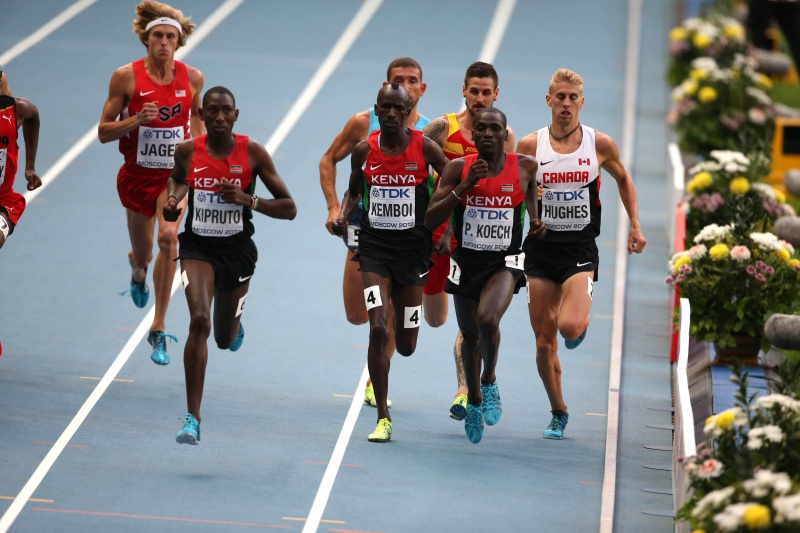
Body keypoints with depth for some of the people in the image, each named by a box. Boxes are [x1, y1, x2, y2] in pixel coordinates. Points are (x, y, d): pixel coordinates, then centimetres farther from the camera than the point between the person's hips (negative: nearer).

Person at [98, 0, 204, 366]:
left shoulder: (192, 78, -5)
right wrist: (137, 119, -24)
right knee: (142, 254, 13)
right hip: (138, 174, 0)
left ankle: (159, 329, -14)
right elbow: (104, 132, -8)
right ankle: (138, 272, 56)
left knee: (168, 238, -24)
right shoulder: (126, 77, -11)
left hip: (176, 174, 0)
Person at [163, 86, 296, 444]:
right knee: (199, 321, -25)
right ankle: (192, 419, -22)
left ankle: (234, 325, 58)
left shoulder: (252, 153, -9)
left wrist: (248, 200, -20)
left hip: (237, 251, 1)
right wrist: (172, 200, -1)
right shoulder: (188, 151, -5)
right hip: (198, 246, -1)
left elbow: (289, 208, -5)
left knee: (225, 340, 15)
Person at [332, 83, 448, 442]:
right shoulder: (364, 150, -2)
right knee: (378, 328, -16)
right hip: (374, 247, 0)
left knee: (406, 345, 6)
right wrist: (343, 216, -5)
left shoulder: (424, 147, -7)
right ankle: (383, 418, -7)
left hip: (412, 248, 0)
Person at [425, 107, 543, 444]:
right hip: (466, 261, 2)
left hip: (505, 261, -2)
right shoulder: (457, 168, -8)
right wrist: (464, 186, -21)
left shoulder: (525, 166, -7)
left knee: (488, 319, -29)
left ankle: (489, 382, -1)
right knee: (470, 336, 16)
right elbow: (430, 220, -12)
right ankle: (474, 401, 41)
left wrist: (536, 221, 1)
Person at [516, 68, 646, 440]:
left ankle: (580, 320, 16)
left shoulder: (600, 144, -2)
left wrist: (635, 225, 10)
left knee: (570, 327, -22)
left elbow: (623, 179, 16)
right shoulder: (530, 145, -1)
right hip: (541, 246, 2)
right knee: (544, 340, 3)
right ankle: (558, 413, 22)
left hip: (580, 249, -2)